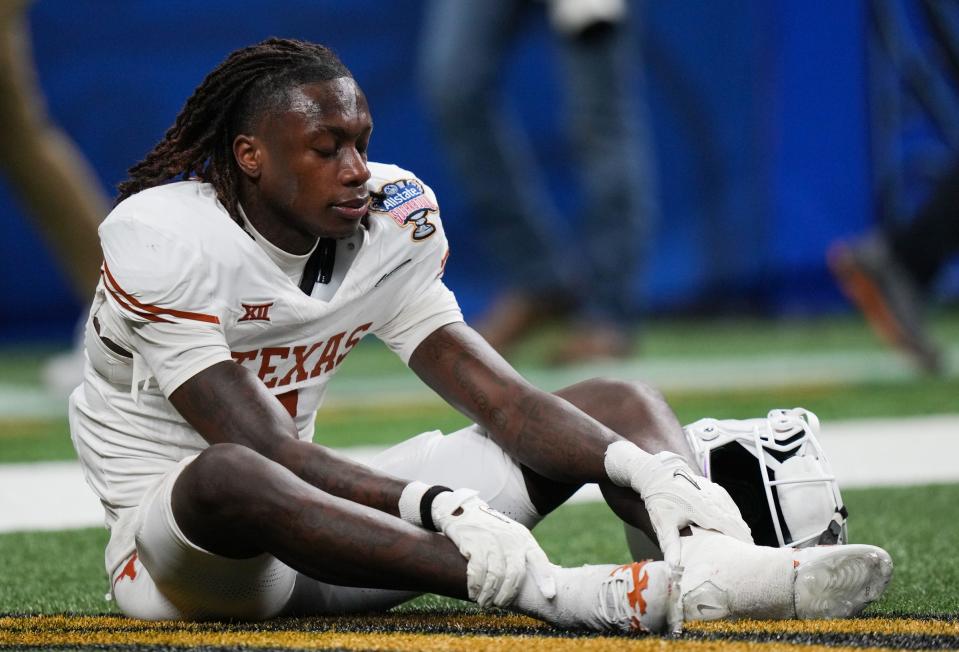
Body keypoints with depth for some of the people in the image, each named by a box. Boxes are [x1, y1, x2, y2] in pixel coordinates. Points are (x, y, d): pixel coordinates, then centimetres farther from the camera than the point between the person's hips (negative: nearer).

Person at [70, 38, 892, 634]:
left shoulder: (387, 216, 2)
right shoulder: (162, 240, -19)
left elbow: (494, 394, -3)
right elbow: (264, 451, -27)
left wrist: (644, 468, -20)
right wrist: (437, 506, -40)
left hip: (312, 513, 7)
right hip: (171, 538, -7)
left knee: (618, 405, -1)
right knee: (229, 480, -45)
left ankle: (713, 566, -35)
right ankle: (556, 593, -54)